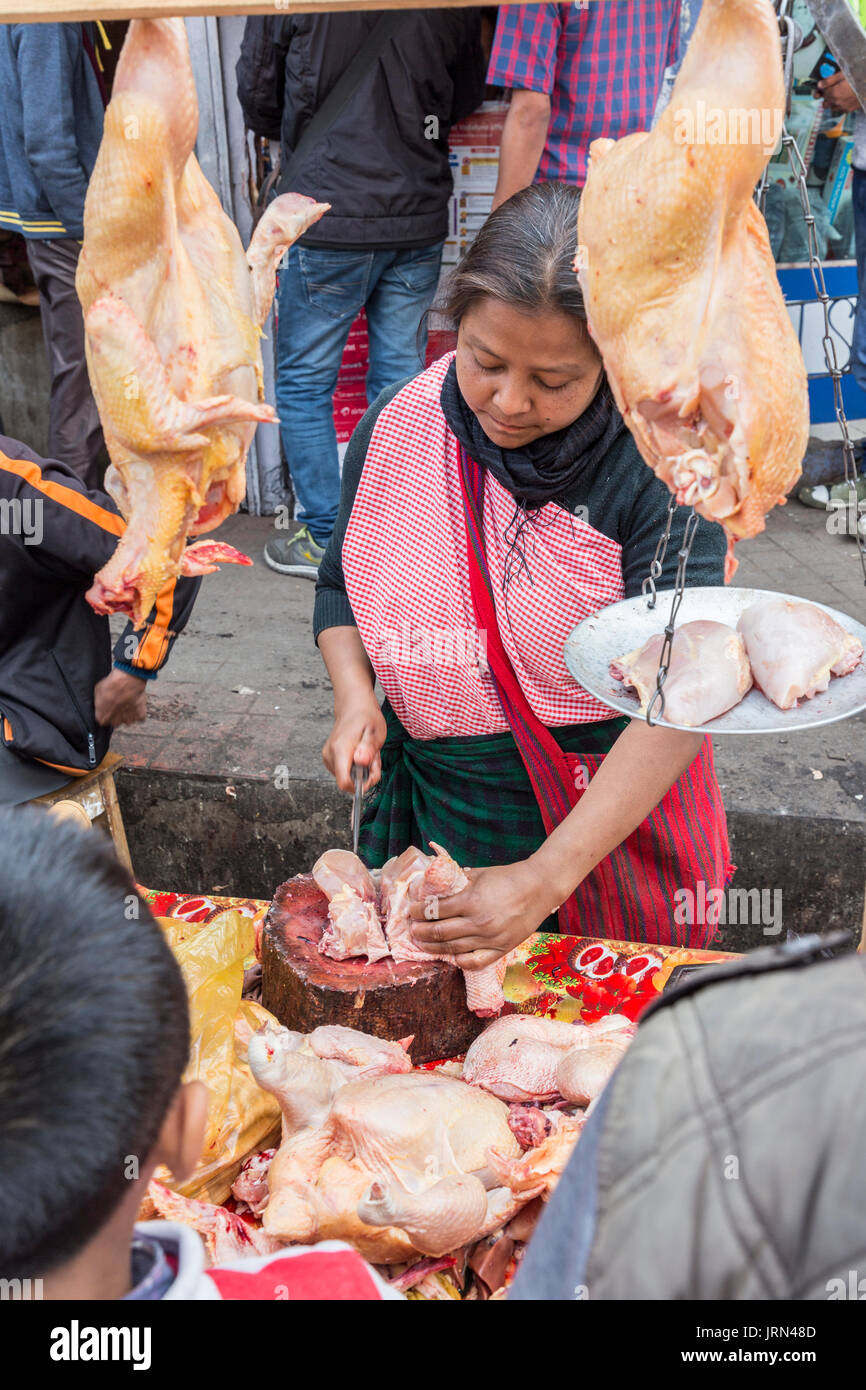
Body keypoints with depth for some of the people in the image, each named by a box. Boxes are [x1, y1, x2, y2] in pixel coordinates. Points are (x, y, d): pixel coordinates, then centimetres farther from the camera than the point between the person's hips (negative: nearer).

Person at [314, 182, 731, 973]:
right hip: (436, 809, 3)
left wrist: (548, 878, -31)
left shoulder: (657, 466, -21)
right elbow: (342, 586, 7)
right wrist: (355, 698, -13)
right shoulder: (398, 427, -9)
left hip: (614, 814, -2)